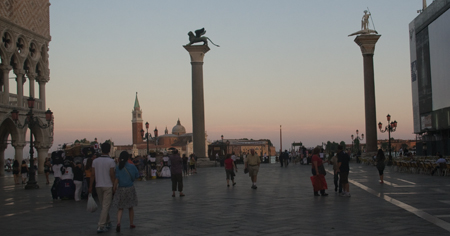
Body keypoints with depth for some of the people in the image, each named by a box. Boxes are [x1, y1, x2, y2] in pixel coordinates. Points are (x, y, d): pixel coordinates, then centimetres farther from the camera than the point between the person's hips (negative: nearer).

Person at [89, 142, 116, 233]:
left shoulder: (95, 161, 2)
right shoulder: (111, 161, -9)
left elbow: (92, 174, 2)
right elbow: (112, 175, -11)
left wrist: (90, 186, 7)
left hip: (98, 186, 4)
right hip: (108, 186, -4)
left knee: (103, 206, 17)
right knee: (106, 206, -3)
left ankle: (107, 222, 28)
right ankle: (101, 226, -9)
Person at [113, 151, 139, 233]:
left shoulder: (118, 168, -7)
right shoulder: (132, 166, -6)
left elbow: (116, 179, -12)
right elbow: (137, 176, 4)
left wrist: (114, 188, -4)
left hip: (120, 189, 0)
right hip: (130, 188, 0)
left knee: (120, 208, 6)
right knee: (130, 207, 17)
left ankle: (118, 223, -15)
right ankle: (131, 224, 25)